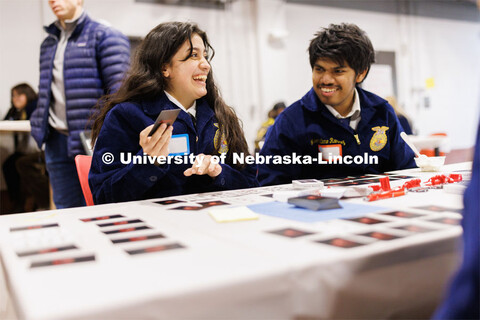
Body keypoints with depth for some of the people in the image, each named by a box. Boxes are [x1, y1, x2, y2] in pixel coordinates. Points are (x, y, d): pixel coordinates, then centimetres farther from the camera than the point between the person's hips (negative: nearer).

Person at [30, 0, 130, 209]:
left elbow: (119, 88, -11)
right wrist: (38, 125, 13)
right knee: (65, 209, 12)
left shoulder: (105, 37, -3)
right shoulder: (48, 43, 19)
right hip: (57, 140, 6)